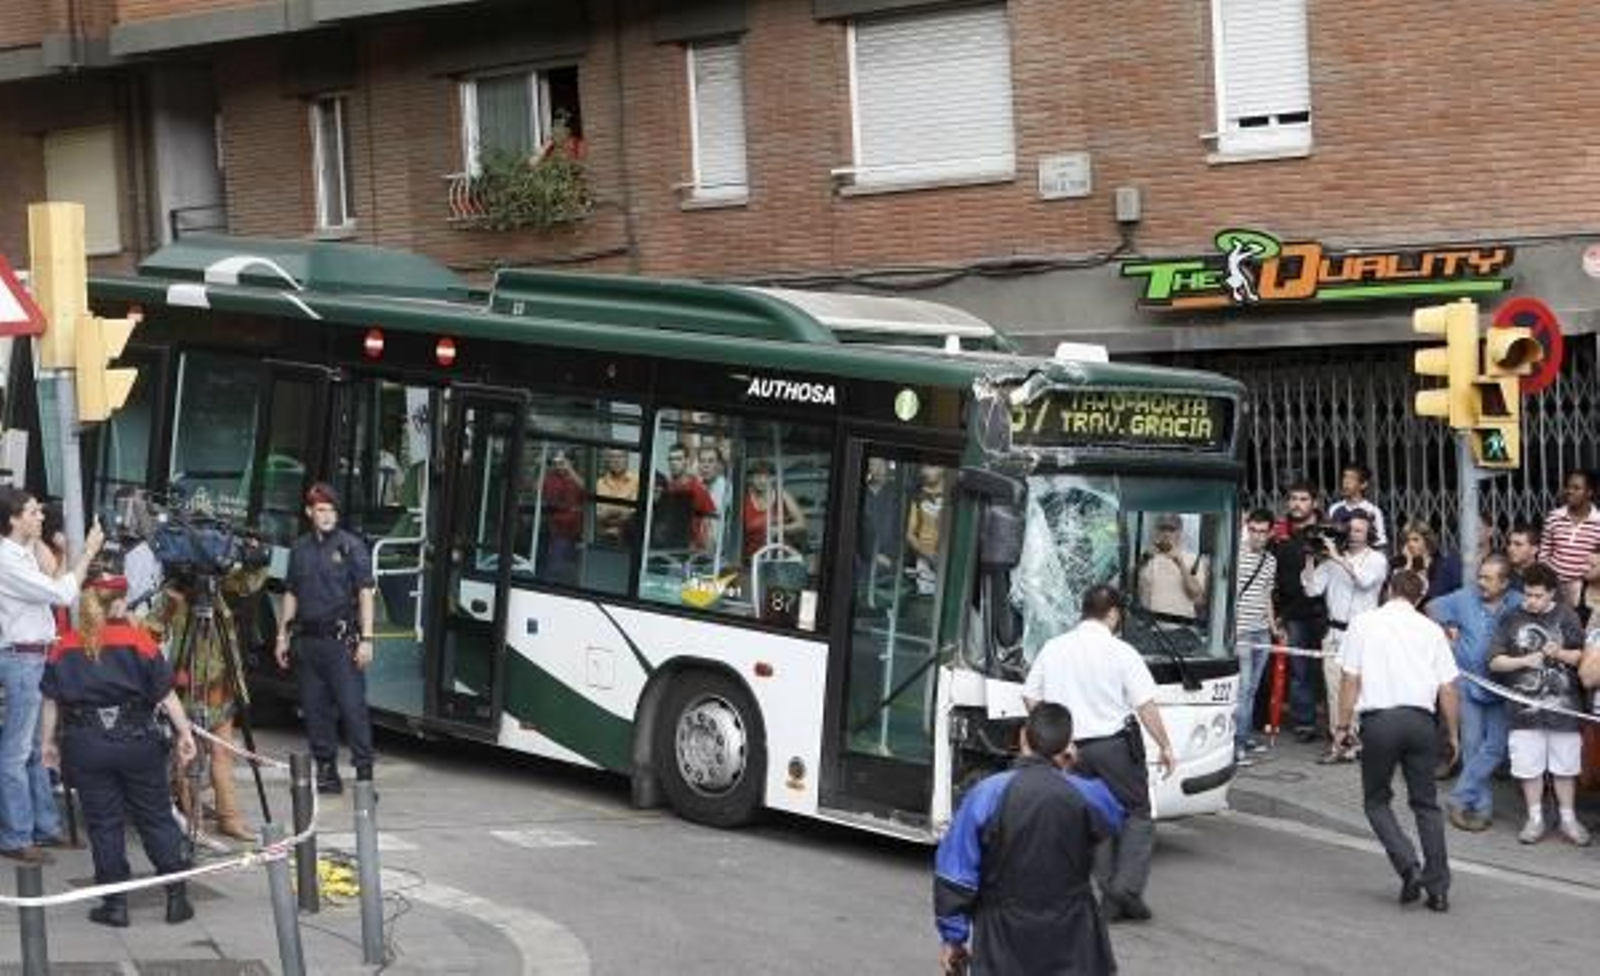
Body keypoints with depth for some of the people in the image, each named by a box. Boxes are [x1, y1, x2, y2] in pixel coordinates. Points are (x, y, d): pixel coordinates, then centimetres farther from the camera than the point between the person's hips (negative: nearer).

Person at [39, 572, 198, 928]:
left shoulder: (65, 647, 2)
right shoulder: (138, 641, -4)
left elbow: (51, 701, 4)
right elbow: (166, 694, -5)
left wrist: (48, 741, 13)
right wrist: (185, 733, 0)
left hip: (85, 745, 1)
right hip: (136, 739, -1)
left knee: (103, 823, 8)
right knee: (156, 818, 9)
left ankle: (115, 904, 8)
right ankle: (177, 895, 10)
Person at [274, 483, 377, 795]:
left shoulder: (351, 547, -2)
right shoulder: (300, 549, 13)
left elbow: (365, 593, -5)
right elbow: (291, 594, 20)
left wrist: (366, 638, -11)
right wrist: (282, 636, 16)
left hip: (341, 640, -5)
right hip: (308, 640, 5)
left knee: (352, 706, -8)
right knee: (314, 708, 7)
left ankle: (364, 772, -5)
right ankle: (326, 770, 16)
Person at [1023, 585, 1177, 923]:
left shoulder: (1053, 648, 5)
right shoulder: (1121, 652, -8)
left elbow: (1030, 698, 9)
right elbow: (1146, 706, -10)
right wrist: (1165, 746, -2)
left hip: (1073, 748, 4)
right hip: (1116, 743, -4)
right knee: (1137, 814, 7)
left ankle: (1110, 897, 10)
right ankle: (1127, 886, -7)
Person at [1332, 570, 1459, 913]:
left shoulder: (1363, 624, 5)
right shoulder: (1431, 630, 10)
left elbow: (1350, 679, 1)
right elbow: (1447, 688, 9)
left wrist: (1344, 723, 8)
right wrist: (1453, 734, 18)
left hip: (1379, 720, -2)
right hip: (1420, 719, 2)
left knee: (1376, 801, 12)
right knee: (1426, 803, 12)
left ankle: (1408, 866, -8)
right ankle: (1438, 887, 7)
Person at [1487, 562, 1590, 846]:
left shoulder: (1566, 617, 0)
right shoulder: (1511, 620, 0)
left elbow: (1582, 656, 6)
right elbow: (1495, 662, 0)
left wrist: (1561, 654, -14)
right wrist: (1524, 661, -15)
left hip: (1563, 705, 0)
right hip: (1525, 707, 0)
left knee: (1565, 766, 9)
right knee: (1529, 767, 6)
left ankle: (1568, 819, 23)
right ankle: (1535, 819, 20)